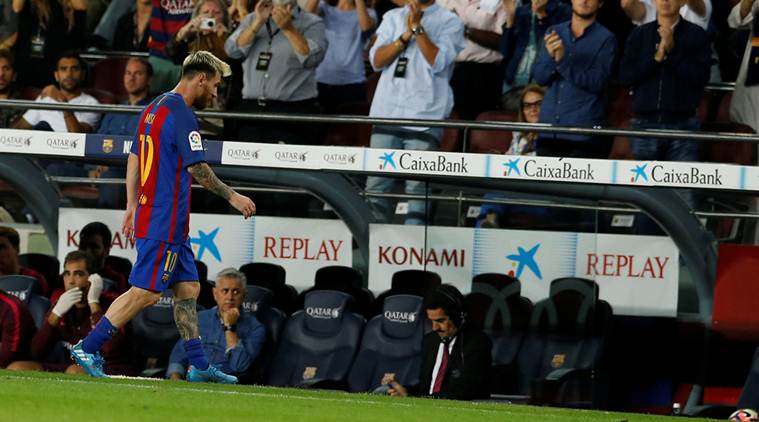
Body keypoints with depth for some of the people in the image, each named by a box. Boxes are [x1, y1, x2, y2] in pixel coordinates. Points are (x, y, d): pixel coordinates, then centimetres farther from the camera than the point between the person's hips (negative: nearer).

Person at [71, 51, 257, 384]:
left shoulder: (154, 108, 15)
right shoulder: (181, 115, -15)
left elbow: (134, 158, 21)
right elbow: (197, 169, -18)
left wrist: (132, 205, 24)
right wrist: (232, 197, -7)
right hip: (165, 221, -10)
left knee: (188, 287, 10)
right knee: (146, 292, -9)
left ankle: (198, 365, 10)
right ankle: (87, 348, -8)